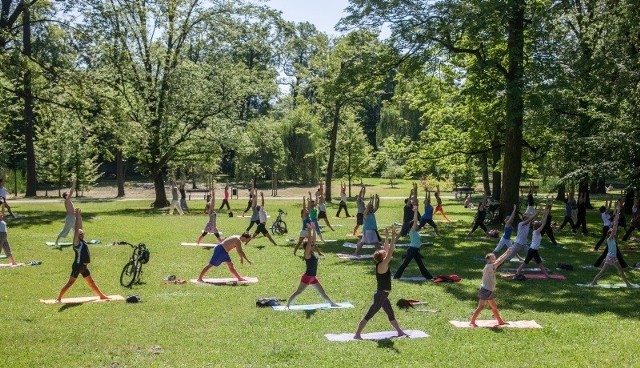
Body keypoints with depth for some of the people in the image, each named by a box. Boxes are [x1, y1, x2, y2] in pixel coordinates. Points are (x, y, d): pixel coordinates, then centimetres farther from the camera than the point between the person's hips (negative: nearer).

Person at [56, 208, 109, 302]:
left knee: (91, 282, 16)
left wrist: (79, 216, 13)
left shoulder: (82, 241, 9)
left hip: (83, 266, 9)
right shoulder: (77, 242, -11)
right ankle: (59, 298, -1)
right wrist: (77, 216, -17)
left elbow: (80, 227, 10)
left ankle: (101, 295, 23)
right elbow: (76, 229, -18)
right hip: (77, 266, -9)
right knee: (70, 282, -5)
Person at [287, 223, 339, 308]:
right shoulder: (307, 254, -14)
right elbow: (309, 242, -26)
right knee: (298, 292, -6)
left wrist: (314, 229, 2)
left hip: (313, 277, 8)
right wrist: (310, 231, -26)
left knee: (322, 292, 16)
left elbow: (313, 240, 7)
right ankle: (287, 305, -2)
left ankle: (332, 304, 26)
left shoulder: (312, 253, 6)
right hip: (307, 277, -8)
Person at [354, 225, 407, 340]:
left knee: (391, 313, 21)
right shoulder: (382, 266, -18)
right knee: (369, 315, -8)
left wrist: (387, 237, 8)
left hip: (382, 295, 10)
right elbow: (390, 251, -25)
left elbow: (387, 249, 13)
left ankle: (400, 331, 35)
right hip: (381, 295, -10)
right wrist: (393, 236, -24)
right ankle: (357, 334, -6)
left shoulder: (382, 264, 5)